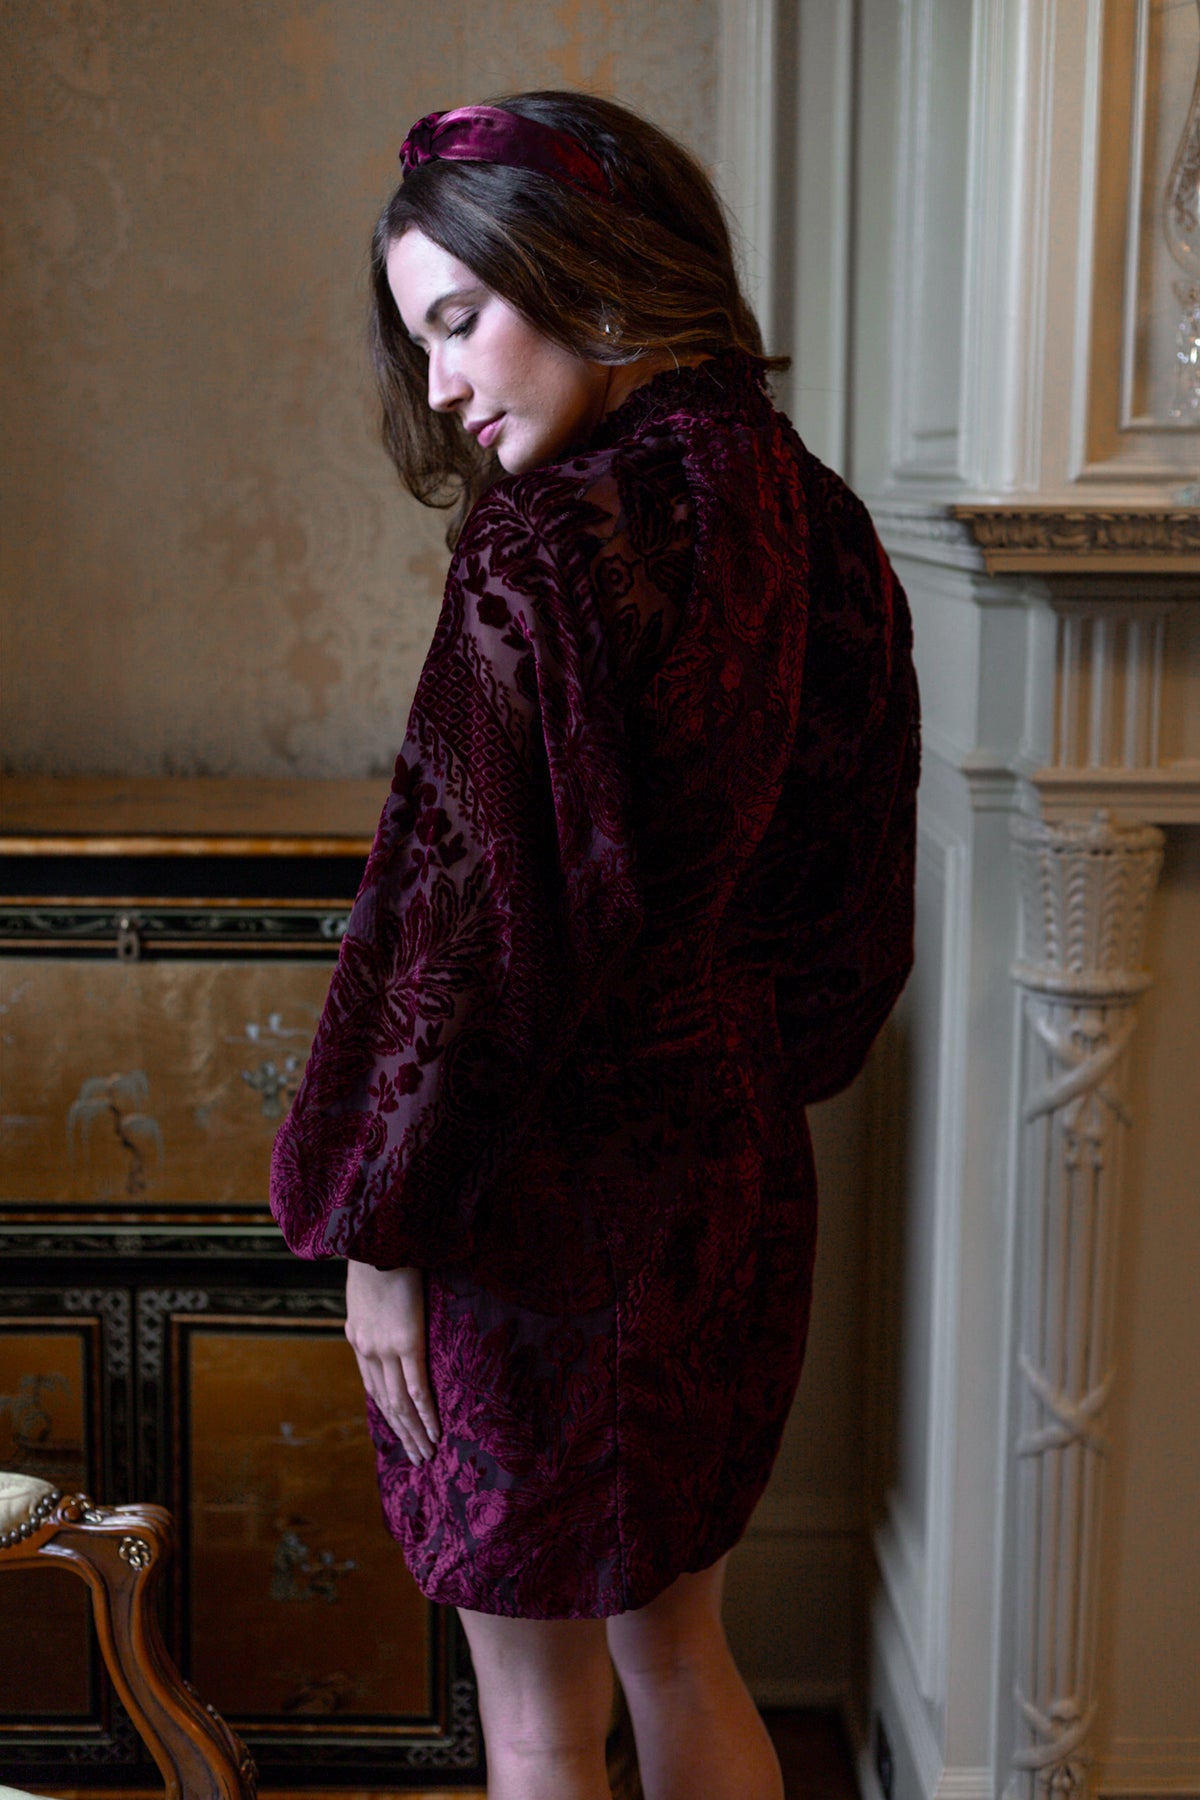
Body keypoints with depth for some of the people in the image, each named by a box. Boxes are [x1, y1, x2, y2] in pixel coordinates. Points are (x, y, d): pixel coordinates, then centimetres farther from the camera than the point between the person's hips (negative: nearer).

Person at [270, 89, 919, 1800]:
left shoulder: (554, 550, -21)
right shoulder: (806, 521, 3)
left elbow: (479, 927, -21)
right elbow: (849, 877, 11)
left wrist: (380, 1225, -11)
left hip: (549, 1197, -8)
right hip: (731, 1162, 8)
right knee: (678, 1657, 24)